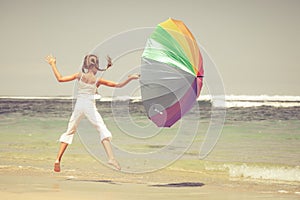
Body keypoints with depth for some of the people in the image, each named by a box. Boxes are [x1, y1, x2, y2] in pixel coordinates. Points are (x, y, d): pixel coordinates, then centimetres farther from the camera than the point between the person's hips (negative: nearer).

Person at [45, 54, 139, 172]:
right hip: (90, 107, -3)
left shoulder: (79, 76, 1)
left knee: (70, 131, 12)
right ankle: (111, 157, -20)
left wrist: (53, 65, 13)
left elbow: (60, 78, 4)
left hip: (78, 106, 3)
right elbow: (119, 85, -3)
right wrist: (130, 78, 2)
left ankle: (58, 160, 6)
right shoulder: (97, 80, -4)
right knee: (103, 130, -3)